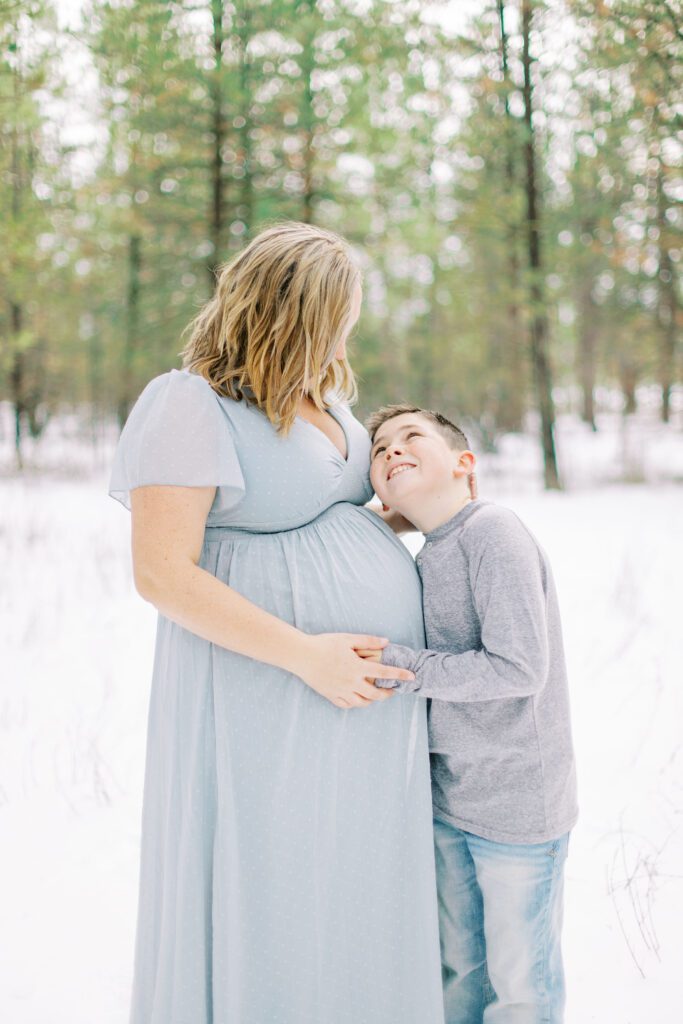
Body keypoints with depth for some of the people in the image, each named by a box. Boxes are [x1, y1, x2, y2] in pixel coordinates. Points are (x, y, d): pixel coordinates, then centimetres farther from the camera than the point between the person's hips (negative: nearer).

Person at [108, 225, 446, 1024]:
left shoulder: (319, 394, 10)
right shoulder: (191, 404, -15)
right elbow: (161, 574, -21)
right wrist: (307, 655, -24)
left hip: (369, 684, 8)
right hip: (272, 692, -8)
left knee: (356, 885, 17)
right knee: (269, 892, 4)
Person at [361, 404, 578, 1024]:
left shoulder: (493, 532, -19)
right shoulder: (427, 559, 5)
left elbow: (520, 667, -25)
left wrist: (406, 668, -22)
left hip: (517, 807, -7)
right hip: (450, 799, 7)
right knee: (459, 966, 21)